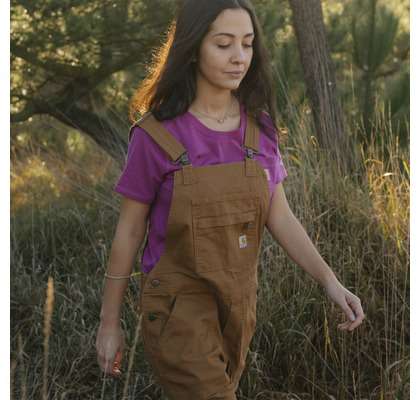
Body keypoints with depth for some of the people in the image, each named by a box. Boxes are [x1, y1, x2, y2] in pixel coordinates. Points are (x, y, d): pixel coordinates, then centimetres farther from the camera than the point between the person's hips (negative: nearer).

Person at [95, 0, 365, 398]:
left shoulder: (260, 126, -2)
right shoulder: (155, 134, -14)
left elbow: (279, 217, 2)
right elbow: (129, 231, -7)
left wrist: (330, 281, -10)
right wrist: (109, 321, -2)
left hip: (238, 303, 5)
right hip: (179, 306, -5)